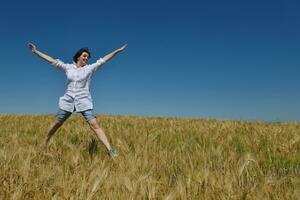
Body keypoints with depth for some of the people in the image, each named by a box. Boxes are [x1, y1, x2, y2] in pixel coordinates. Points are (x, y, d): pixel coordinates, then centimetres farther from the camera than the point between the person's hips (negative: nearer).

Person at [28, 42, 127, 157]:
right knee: (57, 123, 9)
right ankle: (44, 144, 32)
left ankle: (110, 150, -17)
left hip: (84, 101, -2)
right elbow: (52, 60, 9)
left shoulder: (90, 68, 5)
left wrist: (117, 51, -5)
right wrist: (36, 51, 8)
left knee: (94, 125, -13)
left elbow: (104, 60, 0)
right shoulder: (68, 67, 9)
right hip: (68, 101, 2)